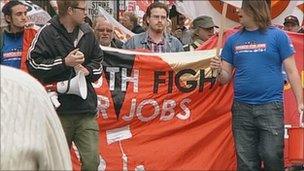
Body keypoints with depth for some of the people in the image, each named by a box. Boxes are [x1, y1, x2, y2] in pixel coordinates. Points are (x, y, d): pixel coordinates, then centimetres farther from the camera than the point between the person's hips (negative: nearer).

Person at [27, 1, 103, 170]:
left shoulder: (87, 32, 10)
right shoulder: (47, 33, -5)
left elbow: (98, 60, 22)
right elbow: (34, 65, -8)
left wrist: (88, 70, 1)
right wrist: (64, 62, -12)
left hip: (86, 108, 3)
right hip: (59, 109, -3)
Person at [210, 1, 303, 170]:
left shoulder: (278, 36, 1)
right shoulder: (233, 40, 11)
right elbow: (226, 78, 13)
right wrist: (219, 70, -10)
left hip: (270, 106, -3)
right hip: (241, 108, 4)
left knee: (272, 156, -5)